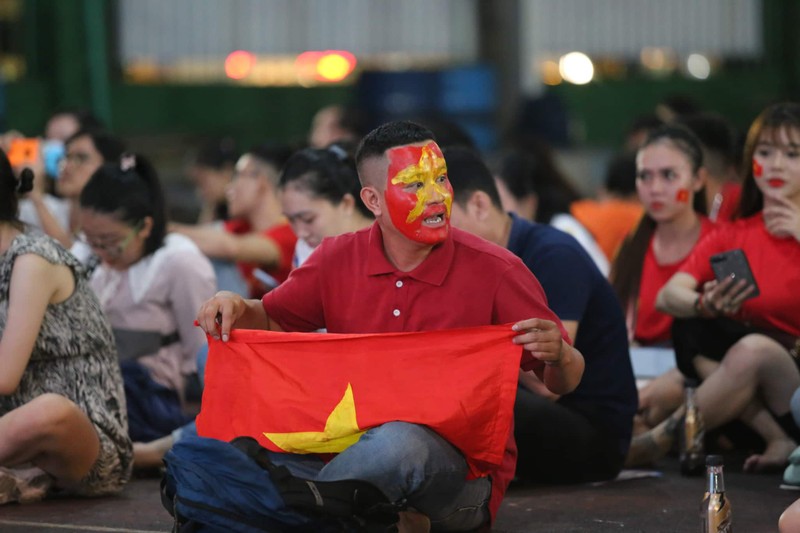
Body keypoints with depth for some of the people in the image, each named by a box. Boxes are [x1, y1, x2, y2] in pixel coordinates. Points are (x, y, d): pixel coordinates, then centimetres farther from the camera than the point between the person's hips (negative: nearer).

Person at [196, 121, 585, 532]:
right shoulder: (338, 260, 4)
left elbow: (563, 383, 0)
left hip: (462, 471, -4)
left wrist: (558, 356, -24)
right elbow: (270, 320, 20)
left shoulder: (495, 272, -6)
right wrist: (236, 309, -4)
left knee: (399, 441, -40)